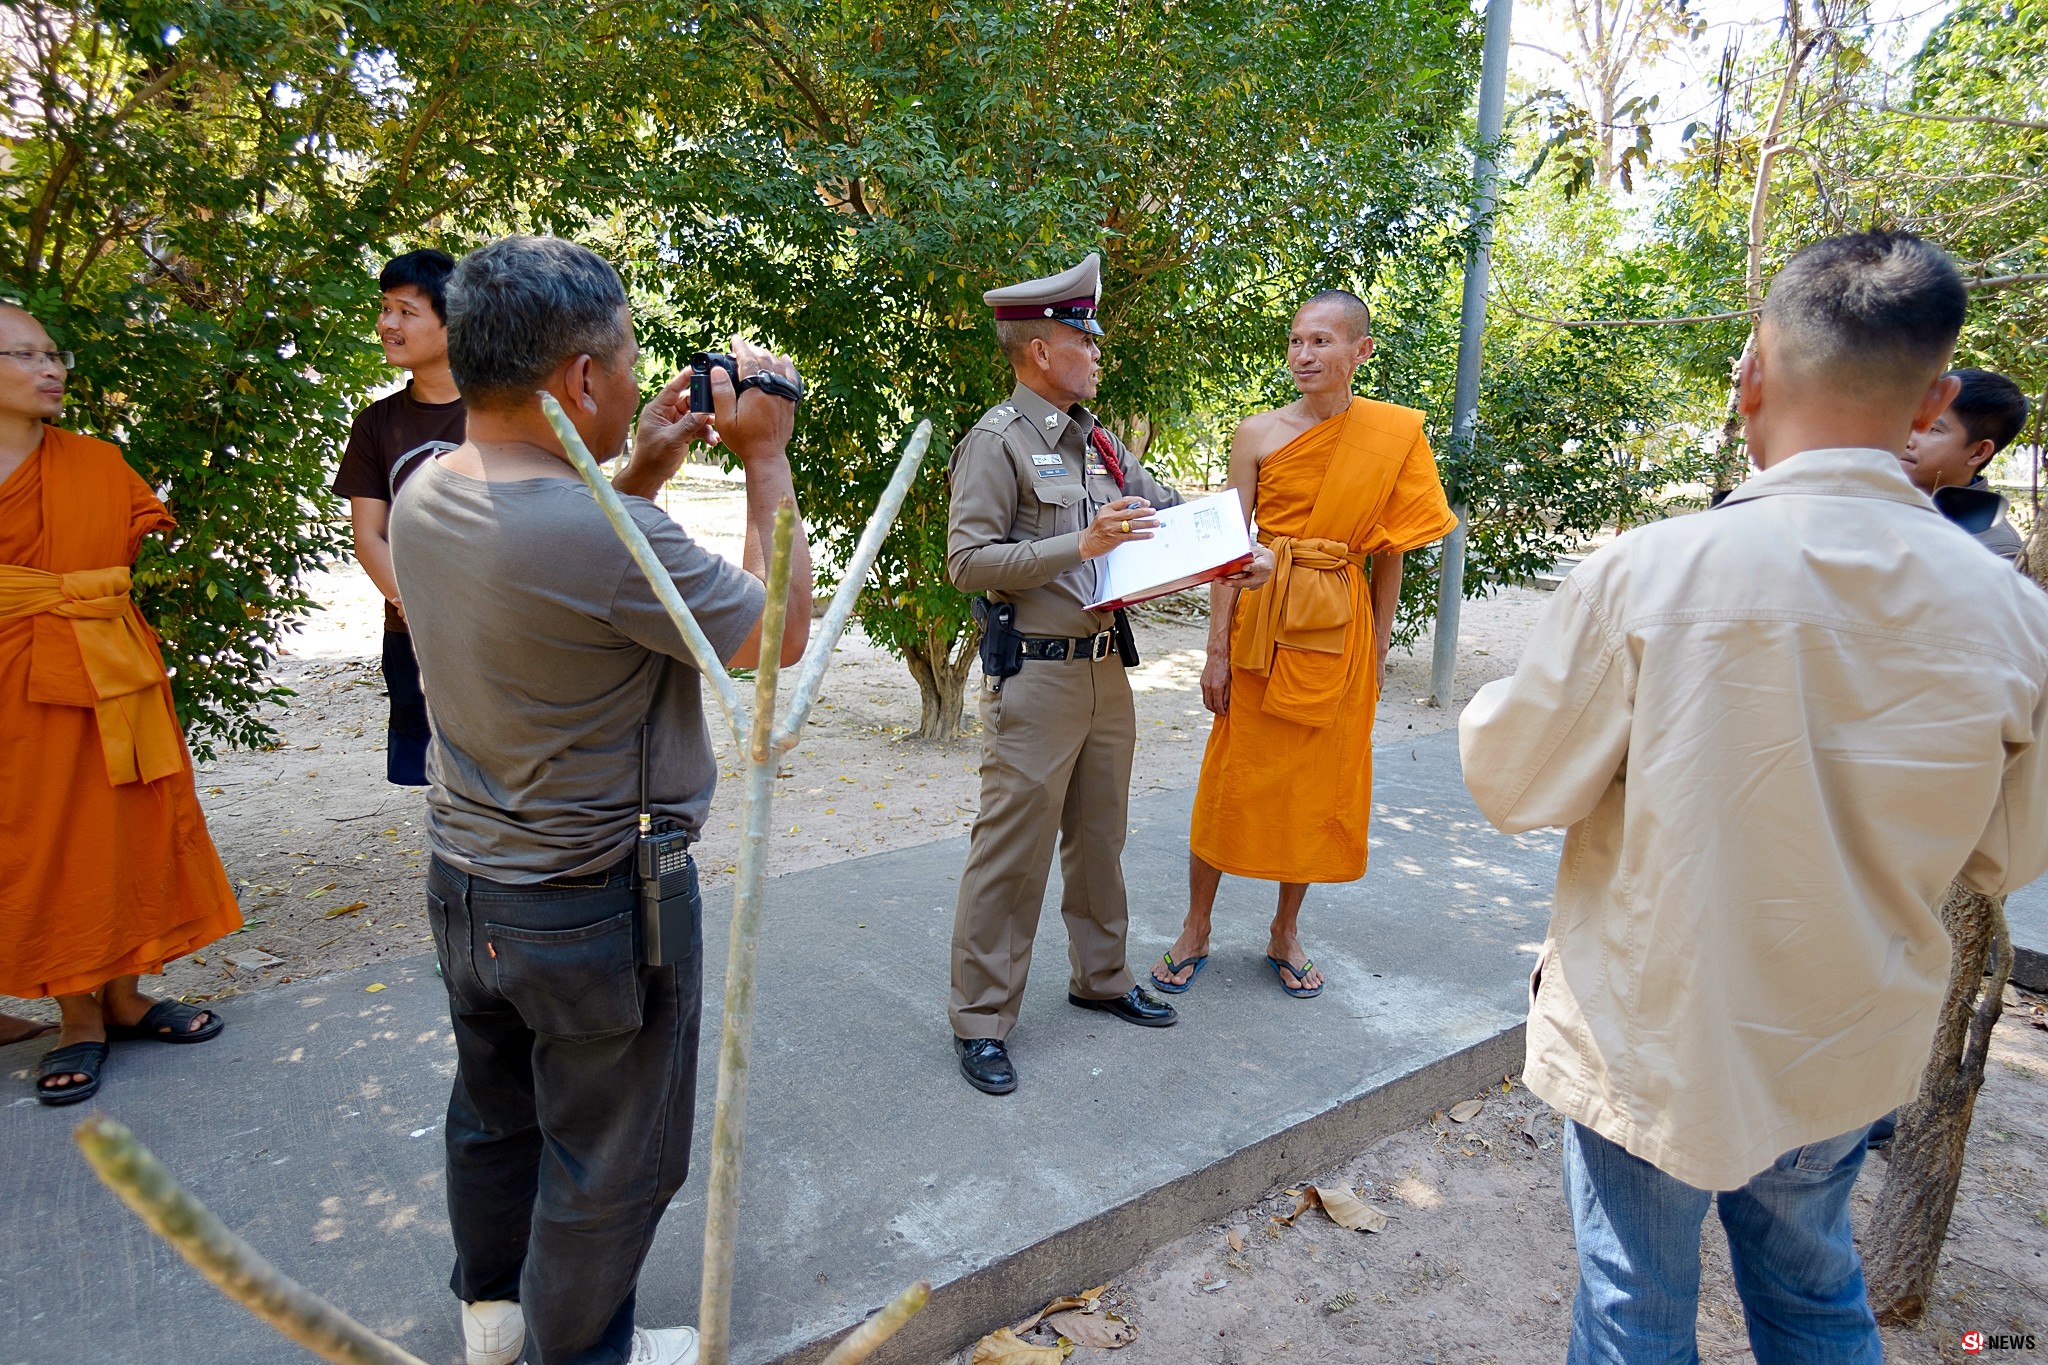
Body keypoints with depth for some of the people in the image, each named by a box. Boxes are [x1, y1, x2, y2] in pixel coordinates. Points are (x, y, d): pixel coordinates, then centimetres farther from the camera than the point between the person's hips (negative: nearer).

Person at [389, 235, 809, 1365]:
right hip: (594, 908, -8)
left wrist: (640, 476, 5)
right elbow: (781, 632, -17)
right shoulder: (607, 542, -30)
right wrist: (764, 457, -11)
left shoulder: (421, 494, -4)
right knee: (607, 1162, 16)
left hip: (461, 886, 8)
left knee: (495, 1114, 28)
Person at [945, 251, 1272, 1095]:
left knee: (1099, 836, 18)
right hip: (1037, 675, -7)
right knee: (1013, 848, -2)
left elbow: (1168, 514, 19)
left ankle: (1101, 977, 35)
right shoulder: (996, 442, -9)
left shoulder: (1098, 441, 14)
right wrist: (1081, 545, -22)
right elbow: (966, 562, -16)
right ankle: (981, 1020, 12)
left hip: (1107, 670, 8)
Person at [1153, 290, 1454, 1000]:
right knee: (1233, 775, 3)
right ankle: (1196, 930, 19)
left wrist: (1378, 650, 4)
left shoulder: (1393, 437, 2)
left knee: (1320, 781, 9)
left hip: (1340, 627, 2)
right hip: (1261, 619, -1)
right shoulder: (1257, 434, -1)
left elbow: (1388, 555, 6)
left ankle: (1285, 934, 27)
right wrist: (1217, 649, -6)